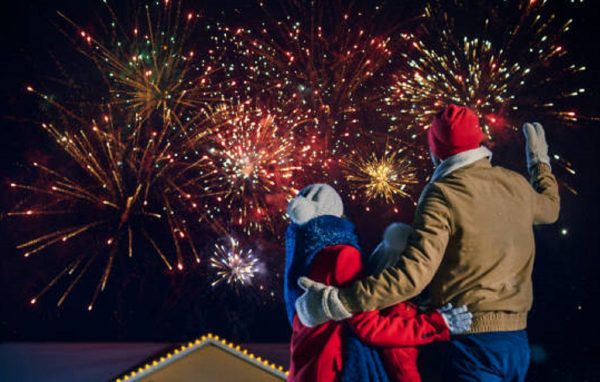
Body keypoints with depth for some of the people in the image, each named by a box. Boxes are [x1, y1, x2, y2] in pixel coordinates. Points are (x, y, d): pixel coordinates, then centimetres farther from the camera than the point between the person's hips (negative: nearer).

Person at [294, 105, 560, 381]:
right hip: (517, 341, 7)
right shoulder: (515, 185, 8)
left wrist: (337, 302, -25)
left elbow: (414, 273, -24)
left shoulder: (443, 195, -12)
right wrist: (539, 161, 51)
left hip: (475, 340, -7)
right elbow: (550, 206, 33)